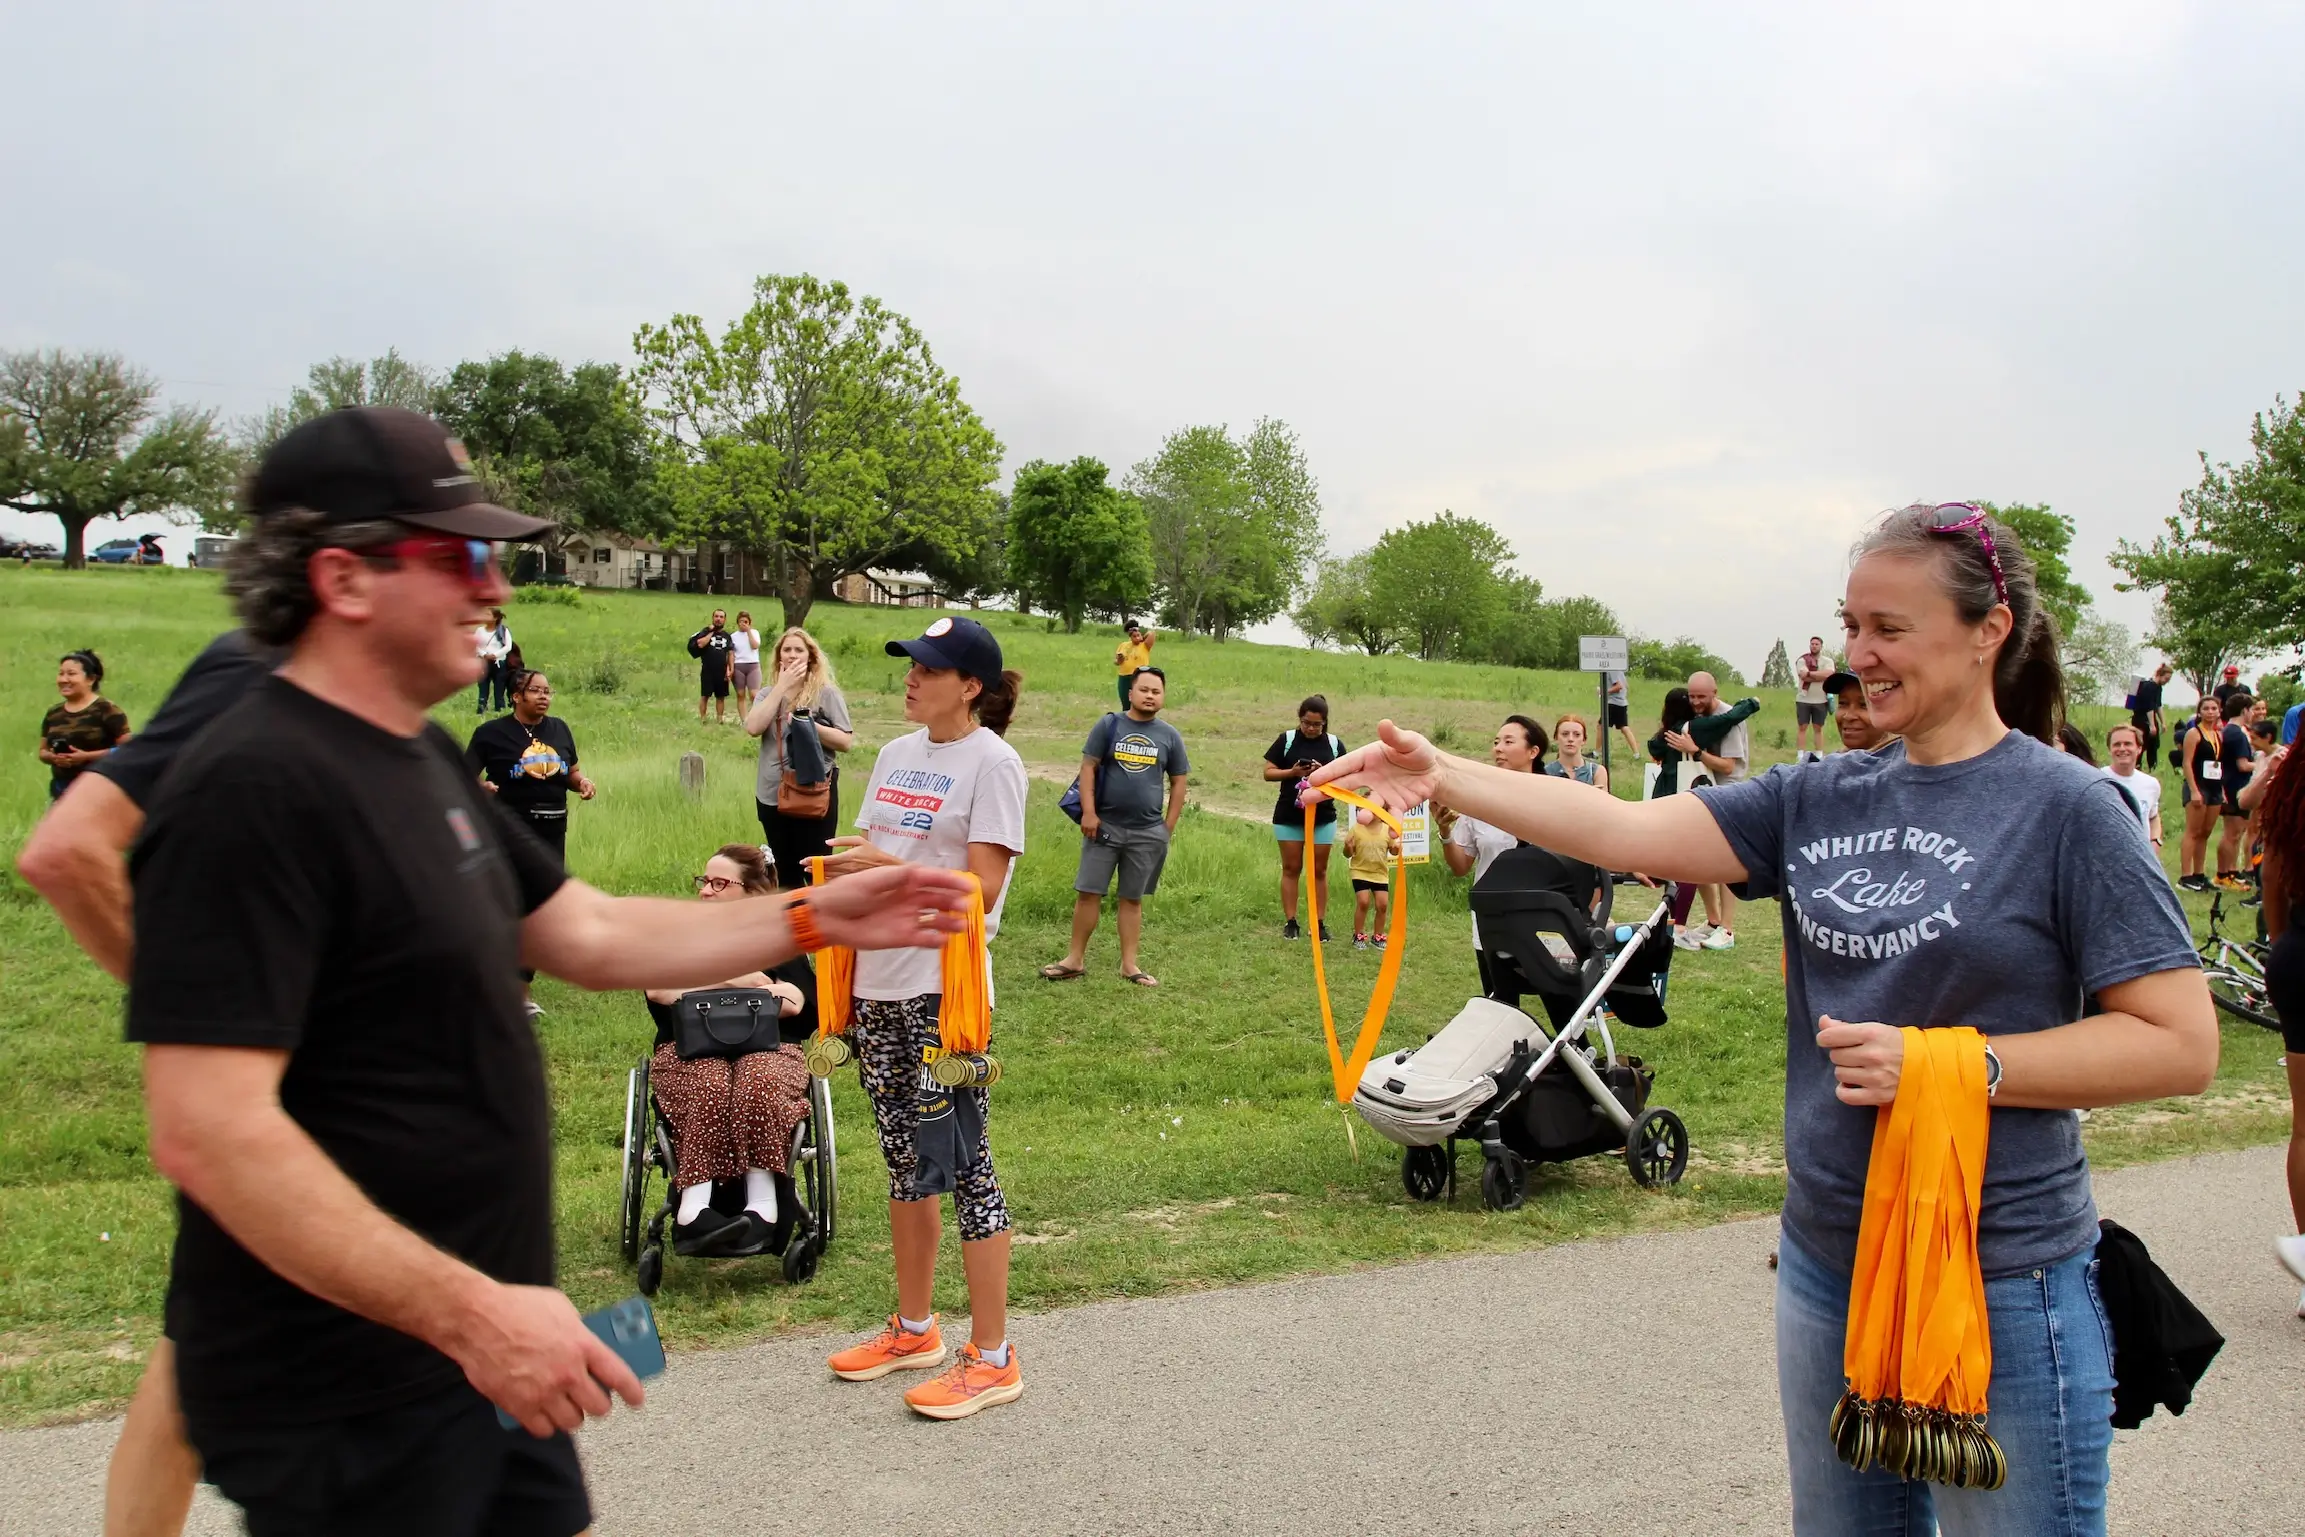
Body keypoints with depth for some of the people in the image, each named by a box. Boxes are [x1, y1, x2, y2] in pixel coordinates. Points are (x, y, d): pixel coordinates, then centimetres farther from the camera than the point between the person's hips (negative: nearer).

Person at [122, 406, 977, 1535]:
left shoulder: (422, 758, 8)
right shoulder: (253, 789, -22)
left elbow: (592, 936, 13)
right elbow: (209, 1131, -27)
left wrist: (814, 922, 6)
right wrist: (471, 1314, -27)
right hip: (344, 1402, -9)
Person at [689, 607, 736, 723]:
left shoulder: (727, 636, 12)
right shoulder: (706, 631, 1)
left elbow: (731, 653, 9)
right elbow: (700, 644, -18)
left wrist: (730, 669, -1)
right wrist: (711, 632, -12)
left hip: (722, 671, 3)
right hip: (707, 670, -3)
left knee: (721, 696, 6)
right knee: (705, 695, -1)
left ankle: (719, 719, 12)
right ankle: (701, 719, 4)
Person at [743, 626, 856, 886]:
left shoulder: (827, 693, -4)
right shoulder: (768, 694, 7)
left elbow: (846, 742, -8)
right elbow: (753, 727, -12)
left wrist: (809, 726, -20)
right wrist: (782, 686, -11)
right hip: (772, 796, 5)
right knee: (785, 873, 16)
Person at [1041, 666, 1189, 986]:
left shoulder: (1169, 736, 5)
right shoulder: (1108, 726, 0)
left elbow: (1178, 783, 10)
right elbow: (1088, 768, -1)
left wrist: (1168, 827, 4)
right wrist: (1088, 812, -10)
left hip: (1147, 833, 1)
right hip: (1105, 826, -1)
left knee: (1132, 898, 9)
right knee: (1088, 893, 1)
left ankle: (1129, 965, 15)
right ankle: (1075, 960, 10)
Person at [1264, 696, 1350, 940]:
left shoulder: (1334, 744, 1)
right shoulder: (1286, 740, -2)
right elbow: (1268, 772, -2)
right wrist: (1292, 772, -19)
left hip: (1323, 817, 1)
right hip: (1288, 816, -1)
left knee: (1319, 870, 6)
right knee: (1291, 869, 4)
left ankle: (1320, 923, 10)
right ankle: (1290, 922, 9)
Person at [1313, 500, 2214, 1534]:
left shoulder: (2063, 807, -11)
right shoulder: (1820, 799, 3)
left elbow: (2181, 1044, -13)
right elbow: (1627, 832, -6)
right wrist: (1443, 778, -16)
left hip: (2000, 1286, -5)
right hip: (1826, 1263, 5)